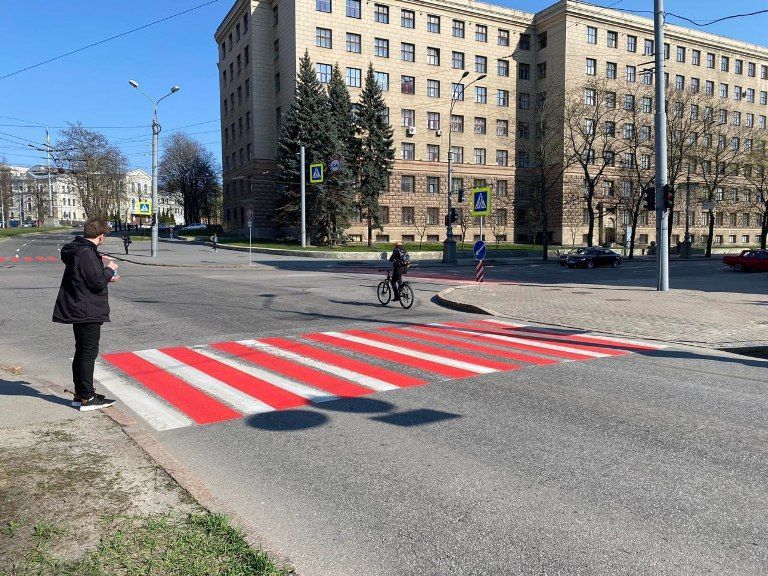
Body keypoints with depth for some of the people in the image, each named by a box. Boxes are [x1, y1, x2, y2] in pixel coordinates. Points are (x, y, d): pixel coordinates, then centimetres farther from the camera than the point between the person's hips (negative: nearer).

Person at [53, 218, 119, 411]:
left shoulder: (76, 249, 12)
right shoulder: (87, 254, -20)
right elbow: (98, 283, -20)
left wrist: (106, 276, 27)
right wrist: (109, 269, -5)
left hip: (79, 311, 10)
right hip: (88, 313, -10)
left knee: (82, 352, 16)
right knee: (88, 353, -4)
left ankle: (80, 394, 25)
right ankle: (87, 398, 1)